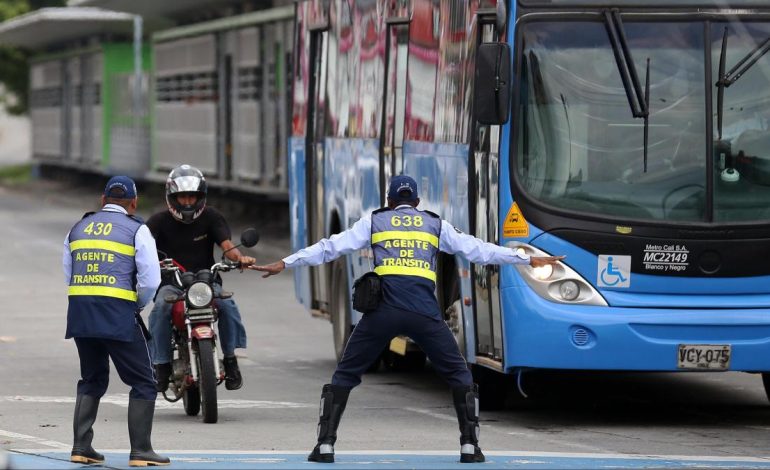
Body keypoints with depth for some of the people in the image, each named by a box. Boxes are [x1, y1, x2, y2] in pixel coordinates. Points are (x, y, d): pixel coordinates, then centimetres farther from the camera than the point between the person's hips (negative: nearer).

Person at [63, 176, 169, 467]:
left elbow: (69, 276, 18)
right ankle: (140, 451, -2)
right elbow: (150, 279, -6)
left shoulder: (78, 229, 16)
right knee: (143, 383, 4)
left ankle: (81, 447, 13)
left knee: (92, 381, 20)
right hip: (118, 315, -5)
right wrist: (139, 304, 12)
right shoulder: (137, 230, 0)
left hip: (79, 312, 5)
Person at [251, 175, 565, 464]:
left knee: (345, 374, 12)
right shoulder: (436, 225, 21)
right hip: (424, 312, 0)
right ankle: (470, 446, 5)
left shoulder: (374, 222, 18)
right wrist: (529, 260, 29)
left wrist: (284, 264, 18)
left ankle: (325, 444, 1)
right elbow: (478, 250, 21)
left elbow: (330, 248, 13)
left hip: (383, 310, 0)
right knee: (458, 374, 15)